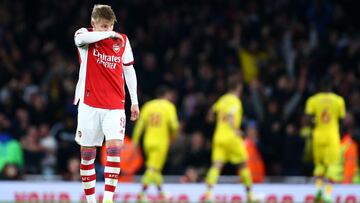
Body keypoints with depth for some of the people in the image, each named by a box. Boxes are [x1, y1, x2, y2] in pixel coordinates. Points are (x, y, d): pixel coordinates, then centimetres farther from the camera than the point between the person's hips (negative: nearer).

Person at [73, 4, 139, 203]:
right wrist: (108, 34, -22)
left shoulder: (122, 41, 7)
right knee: (87, 153, 3)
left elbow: (129, 70, 15)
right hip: (89, 105, -1)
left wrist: (134, 101, 13)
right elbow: (80, 38, -27)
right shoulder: (85, 34, -1)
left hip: (115, 106, 1)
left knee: (114, 148, -16)